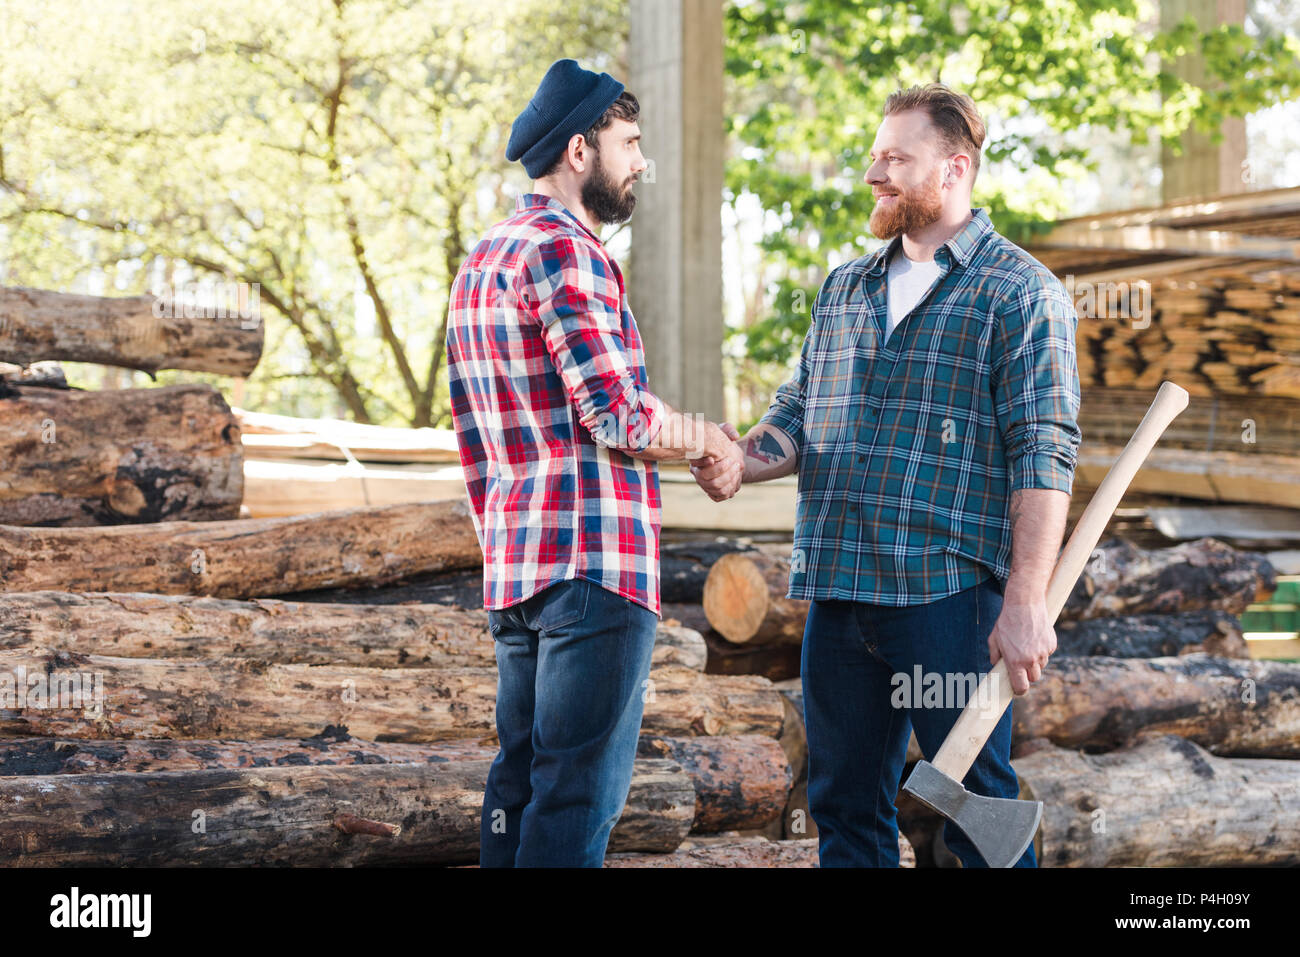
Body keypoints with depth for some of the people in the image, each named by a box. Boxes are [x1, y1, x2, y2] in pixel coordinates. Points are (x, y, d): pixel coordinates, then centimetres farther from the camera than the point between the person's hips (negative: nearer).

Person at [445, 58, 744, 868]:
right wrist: (710, 439, 0)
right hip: (592, 559, -10)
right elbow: (620, 415, -17)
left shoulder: (484, 261, 19)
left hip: (515, 562, 10)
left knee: (522, 783, 12)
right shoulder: (563, 250, -12)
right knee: (581, 792, -8)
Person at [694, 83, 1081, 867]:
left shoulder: (1021, 292, -3)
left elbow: (1043, 455, -10)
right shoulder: (844, 290, 18)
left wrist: (1026, 603, -18)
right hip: (836, 590, 6)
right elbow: (798, 413, 20)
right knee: (846, 805, 11)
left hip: (948, 593, -6)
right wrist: (741, 461, -3)